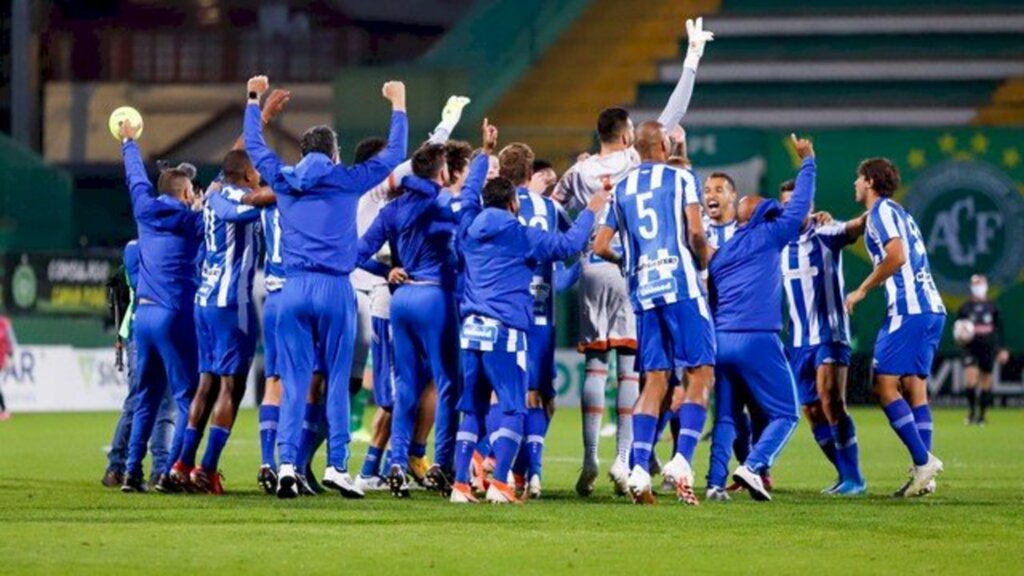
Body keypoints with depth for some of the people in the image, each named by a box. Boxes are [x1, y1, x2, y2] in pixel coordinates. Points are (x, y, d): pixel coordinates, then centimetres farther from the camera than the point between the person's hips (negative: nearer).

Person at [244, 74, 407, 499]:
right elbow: (394, 154, 12)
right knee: (337, 380, 2)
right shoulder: (347, 181, 2)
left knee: (293, 381, 3)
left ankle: (287, 463, -8)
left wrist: (253, 101, 39)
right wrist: (398, 106, 24)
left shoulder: (283, 180, 8)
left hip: (294, 290, 2)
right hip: (335, 290, -2)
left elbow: (254, 147, 25)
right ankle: (336, 464, -2)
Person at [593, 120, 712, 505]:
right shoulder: (680, 178, 2)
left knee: (654, 380, 8)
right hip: (680, 284, -5)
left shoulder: (621, 189, 14)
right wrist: (702, 262, 9)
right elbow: (695, 233, -10)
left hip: (643, 290, 5)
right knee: (700, 374, -1)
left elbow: (600, 247, 12)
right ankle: (681, 460, -18)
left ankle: (639, 468, -5)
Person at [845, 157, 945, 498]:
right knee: (914, 388, 7)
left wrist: (862, 290, -9)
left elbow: (896, 256, -17)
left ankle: (923, 460, -17)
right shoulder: (898, 213, 24)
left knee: (886, 386, -9)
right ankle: (923, 476, 1)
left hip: (909, 310, -9)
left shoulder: (882, 211, -4)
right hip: (931, 309, 9)